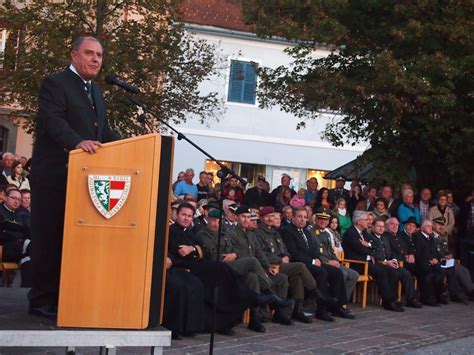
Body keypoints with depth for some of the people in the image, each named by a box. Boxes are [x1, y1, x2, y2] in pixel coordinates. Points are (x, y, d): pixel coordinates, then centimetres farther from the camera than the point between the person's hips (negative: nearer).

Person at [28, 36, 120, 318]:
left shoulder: (96, 91, 20)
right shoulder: (55, 83, -6)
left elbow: (104, 130, 19)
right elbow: (53, 121, -21)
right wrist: (78, 142, -37)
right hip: (55, 176, -8)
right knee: (49, 238, -2)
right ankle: (42, 301, 6)